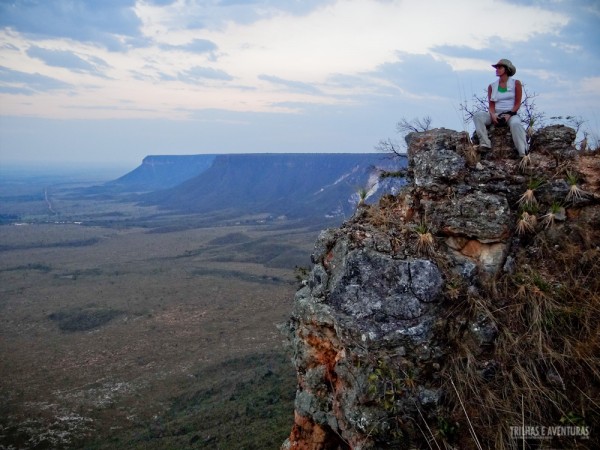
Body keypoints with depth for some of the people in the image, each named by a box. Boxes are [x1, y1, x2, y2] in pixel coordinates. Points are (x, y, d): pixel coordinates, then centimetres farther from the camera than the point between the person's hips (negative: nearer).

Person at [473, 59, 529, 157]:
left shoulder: (516, 83, 4)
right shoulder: (492, 86, 11)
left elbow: (517, 103, 0)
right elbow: (491, 105, 6)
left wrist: (509, 114, -16)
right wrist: (493, 115, -15)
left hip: (511, 114, -3)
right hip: (496, 115, 3)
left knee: (516, 124, -38)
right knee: (477, 115, -25)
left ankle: (524, 154, -42)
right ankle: (485, 144, -33)